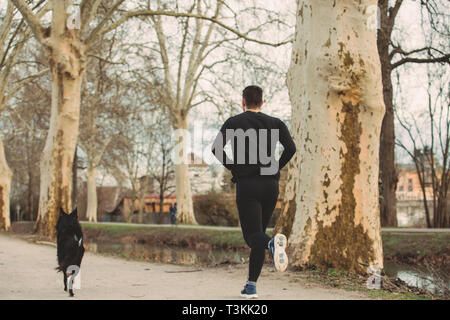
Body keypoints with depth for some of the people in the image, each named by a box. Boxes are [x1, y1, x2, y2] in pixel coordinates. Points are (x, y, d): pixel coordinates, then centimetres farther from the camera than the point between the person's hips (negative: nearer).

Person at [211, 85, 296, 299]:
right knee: (258, 234, 12)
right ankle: (251, 286, 11)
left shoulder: (234, 122, 4)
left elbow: (216, 148, -8)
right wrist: (276, 168, 7)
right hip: (271, 184, 4)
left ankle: (273, 243, -42)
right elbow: (290, 148, -4)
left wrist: (231, 167, 4)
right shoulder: (275, 123, 10)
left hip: (247, 184, -3)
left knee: (253, 236, -6)